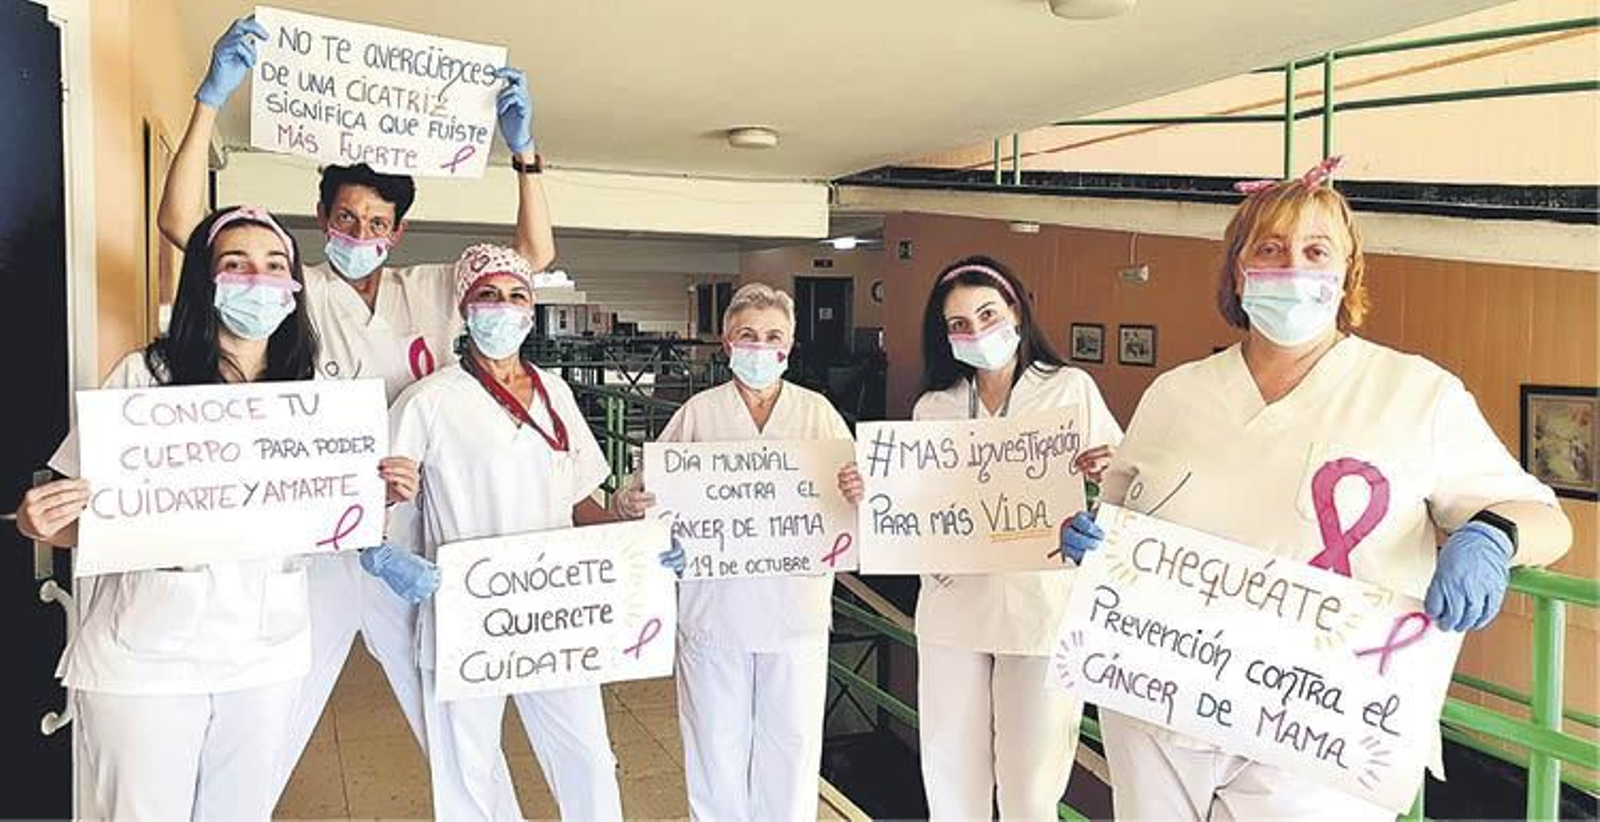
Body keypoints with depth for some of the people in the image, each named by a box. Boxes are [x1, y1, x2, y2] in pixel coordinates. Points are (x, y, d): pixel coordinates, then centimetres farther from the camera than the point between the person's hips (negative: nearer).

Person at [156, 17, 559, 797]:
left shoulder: (428, 292, 5)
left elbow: (534, 254, 3)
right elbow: (180, 222, -10)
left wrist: (522, 148, -6)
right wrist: (212, 99, -15)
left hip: (414, 541, 2)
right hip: (312, 537, -2)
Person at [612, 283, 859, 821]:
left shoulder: (819, 412, 4)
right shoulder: (697, 413, 2)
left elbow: (849, 498, -1)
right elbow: (648, 492, 0)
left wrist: (857, 493, -23)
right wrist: (632, 504, -22)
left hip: (795, 609, 1)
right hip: (714, 608, 0)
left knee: (792, 739, 10)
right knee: (716, 742, 10)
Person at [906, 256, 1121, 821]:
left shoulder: (1072, 389, 1)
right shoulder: (932, 408, 8)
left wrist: (1102, 476, -22)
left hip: (1043, 608, -2)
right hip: (953, 605, 3)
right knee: (950, 774, 10)